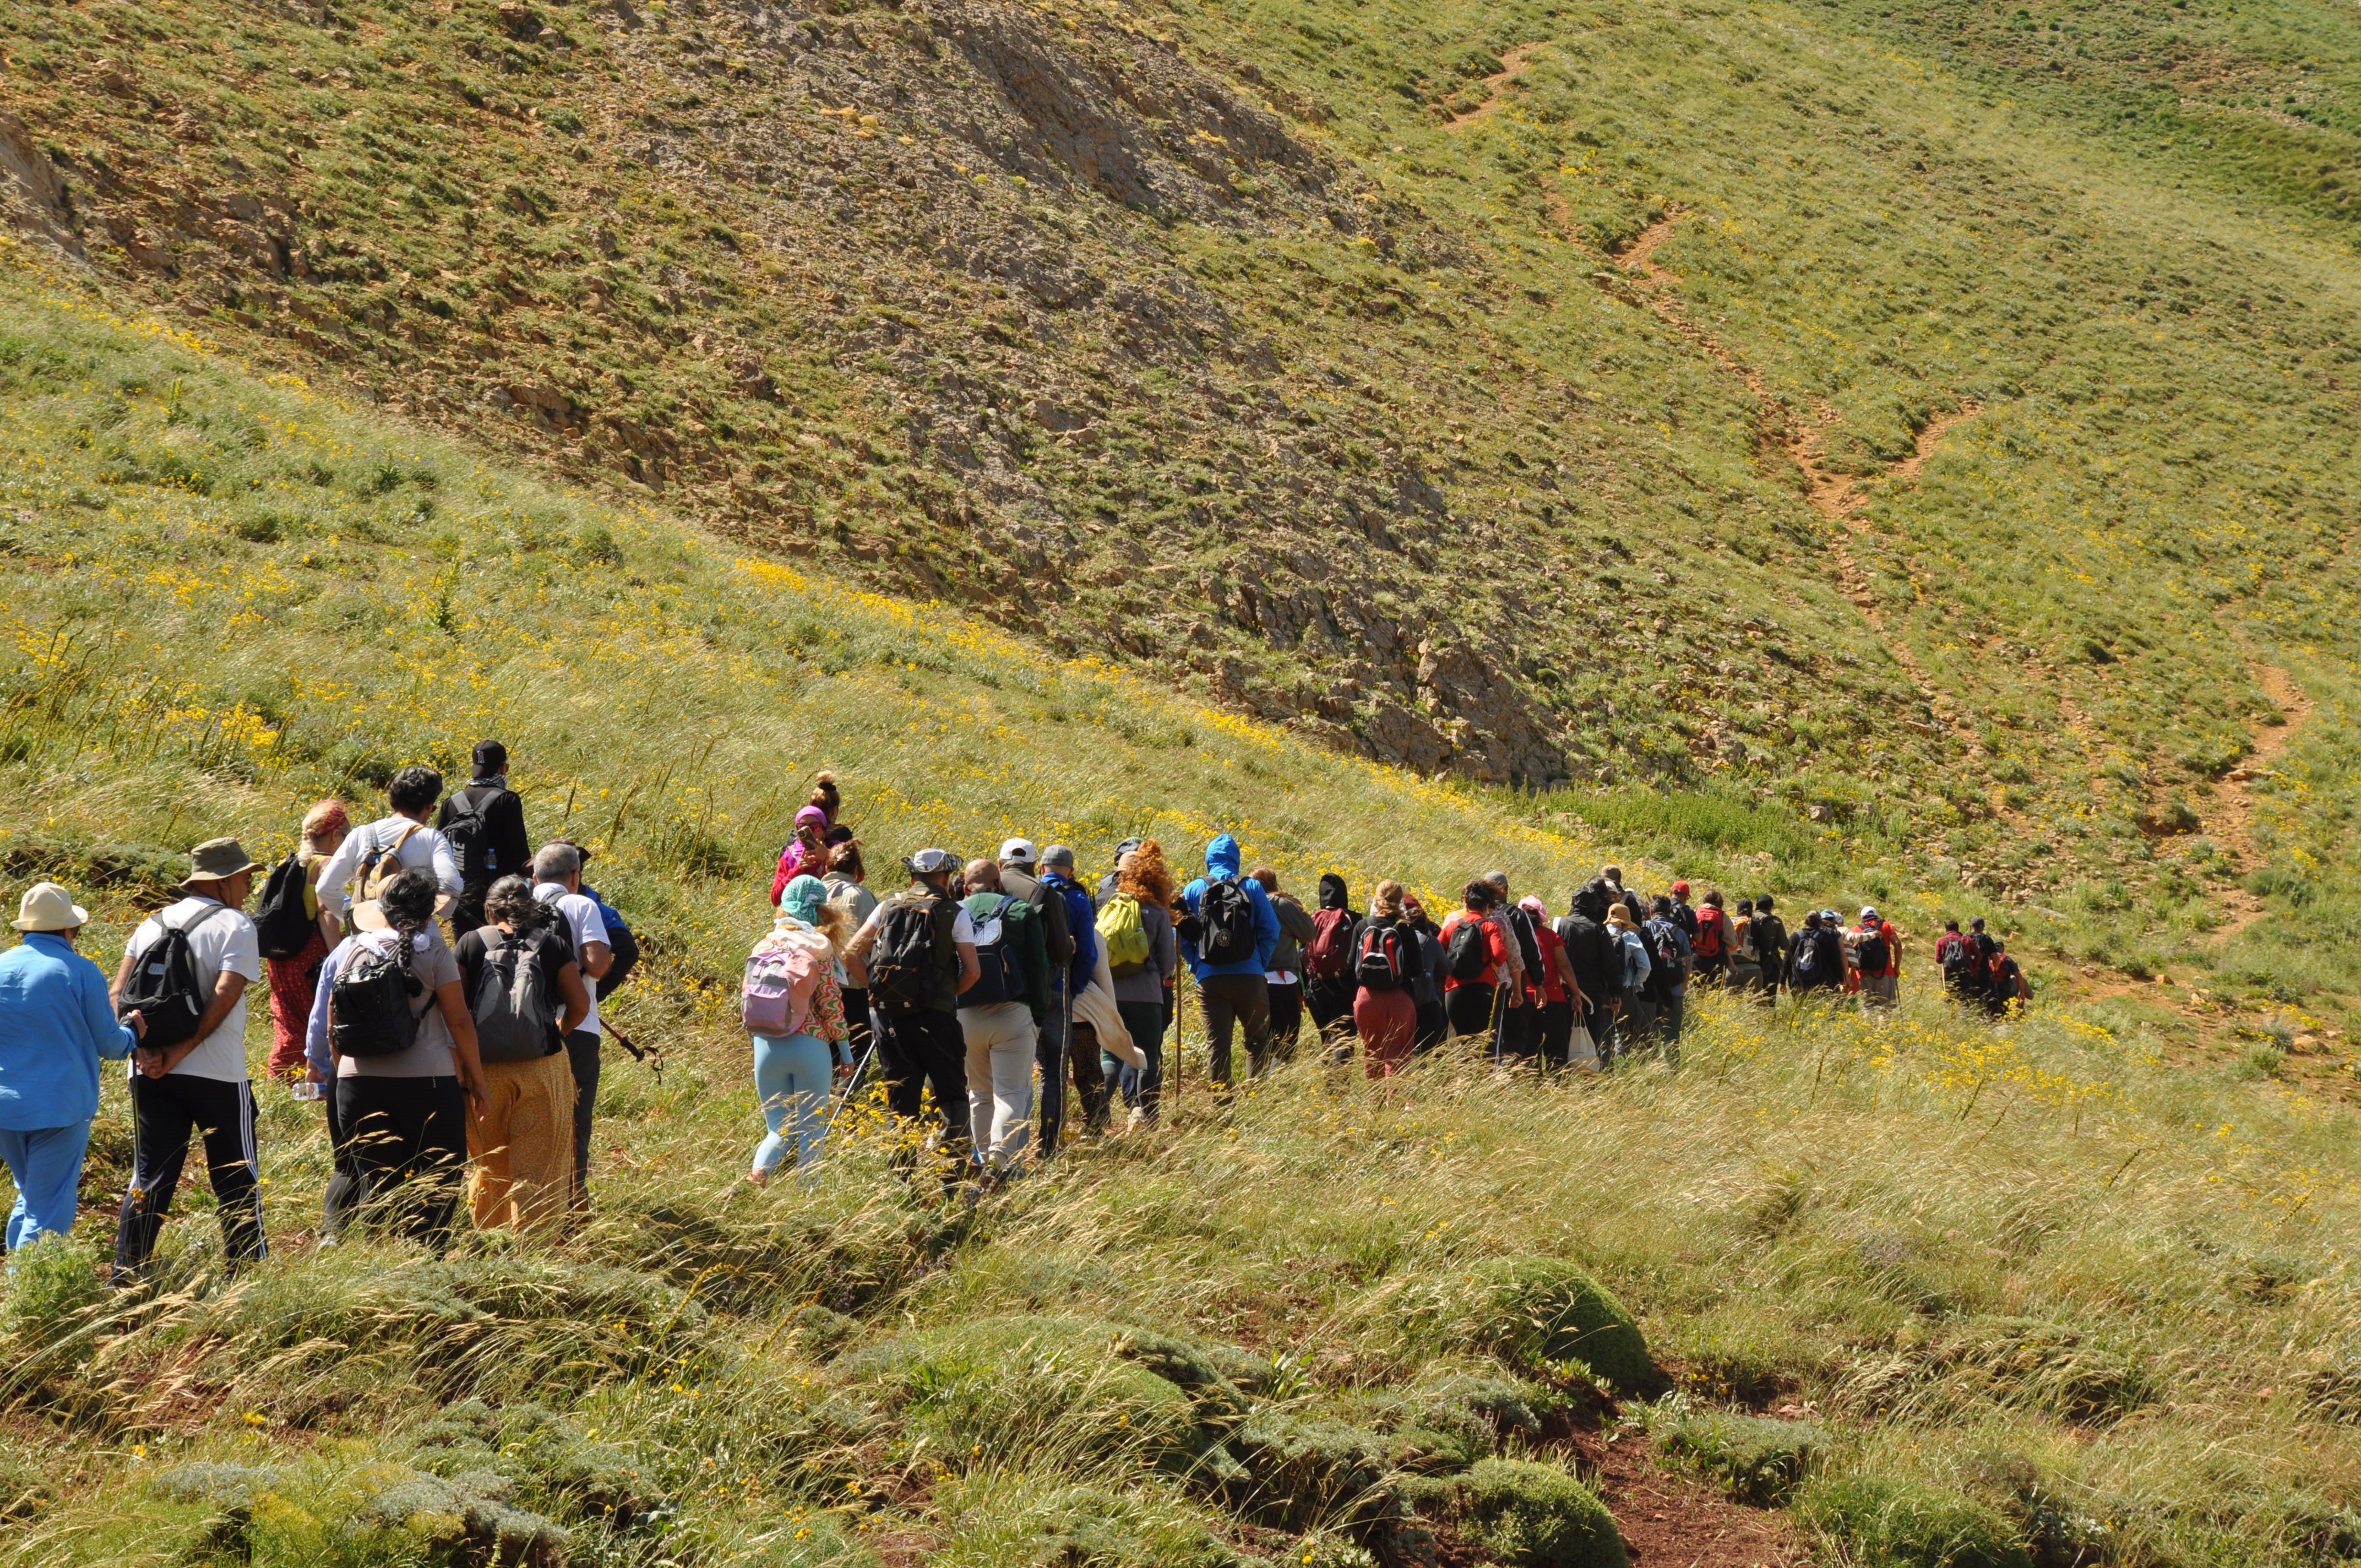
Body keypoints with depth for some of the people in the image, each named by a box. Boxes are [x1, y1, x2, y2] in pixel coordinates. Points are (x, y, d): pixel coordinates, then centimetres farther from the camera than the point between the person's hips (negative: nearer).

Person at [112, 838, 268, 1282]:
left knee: (149, 1176, 9)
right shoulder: (235, 925, -4)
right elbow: (226, 993, -18)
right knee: (237, 1175, 9)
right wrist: (183, 1050, -15)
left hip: (151, 1074, 5)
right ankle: (248, 1268, 14)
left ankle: (126, 1276, 6)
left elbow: (119, 993, 2)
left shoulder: (153, 924, 12)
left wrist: (142, 1050, -8)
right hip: (217, 1074, -5)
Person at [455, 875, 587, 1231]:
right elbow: (580, 1005, 3)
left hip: (483, 1068, 1)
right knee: (538, 1163, 3)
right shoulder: (553, 944, 3)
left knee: (489, 1163, 16)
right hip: (542, 1068, -1)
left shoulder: (472, 943, 3)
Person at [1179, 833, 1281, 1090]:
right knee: (1258, 1040, 11)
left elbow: (1182, 936, 3)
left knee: (1216, 1043, 4)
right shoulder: (1252, 887, 2)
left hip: (1209, 979, 1)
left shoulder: (1193, 890, 5)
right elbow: (1270, 931, -2)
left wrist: (1196, 965, 12)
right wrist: (1260, 963, 7)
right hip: (1250, 978, 0)